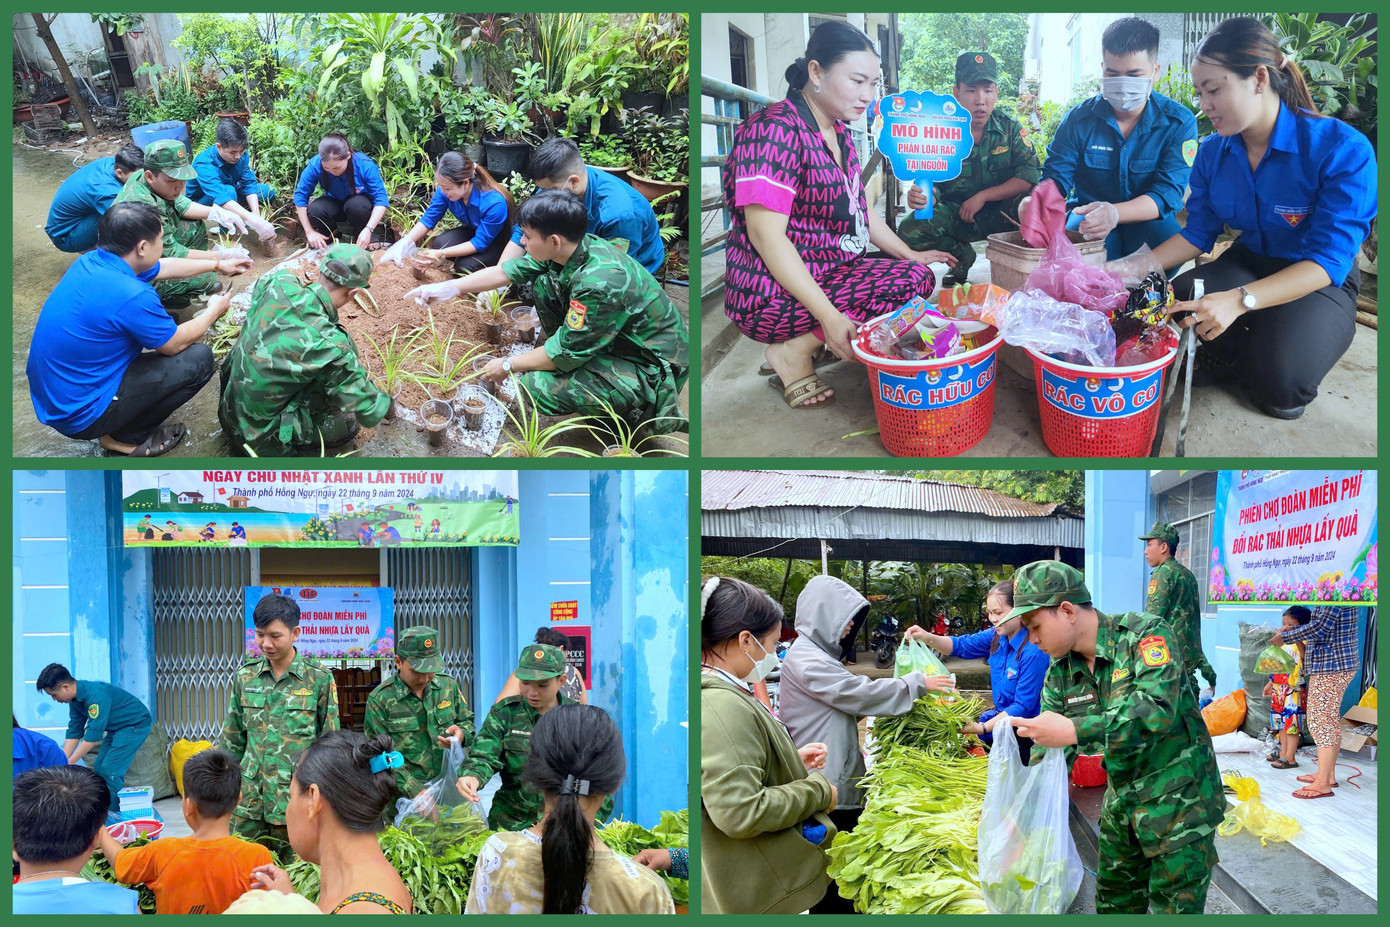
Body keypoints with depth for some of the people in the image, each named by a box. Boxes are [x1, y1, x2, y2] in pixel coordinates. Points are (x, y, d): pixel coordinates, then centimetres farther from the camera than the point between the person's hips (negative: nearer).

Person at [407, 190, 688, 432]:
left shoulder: (600, 283, -34)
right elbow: (508, 271, 5)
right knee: (544, 283, 1)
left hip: (652, 368, -8)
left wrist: (508, 366, -10)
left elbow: (566, 353, -24)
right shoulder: (573, 248, -9)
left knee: (539, 387, -21)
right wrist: (447, 288, 5)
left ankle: (637, 409, -2)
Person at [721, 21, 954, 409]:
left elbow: (858, 208, 23)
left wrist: (910, 255, 11)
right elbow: (766, 234, -25)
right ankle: (793, 351, -11)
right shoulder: (775, 130, -18)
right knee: (911, 281, -20)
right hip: (773, 299, -10)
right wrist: (829, 316, -29)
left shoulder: (838, 132, 13)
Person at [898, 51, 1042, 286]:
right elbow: (932, 183, -10)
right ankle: (961, 255, 5)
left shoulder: (1009, 127, -5)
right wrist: (921, 197, -37)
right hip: (954, 215, 1)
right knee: (909, 231, -28)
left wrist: (982, 196, -20)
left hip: (999, 213, -1)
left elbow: (1031, 175, -13)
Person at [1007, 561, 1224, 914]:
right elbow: (1047, 754, 4)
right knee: (1114, 903, 17)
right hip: (1121, 802, 7)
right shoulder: (1061, 673, 1)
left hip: (1179, 802, -7)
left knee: (1176, 909, -3)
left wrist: (1074, 731, -42)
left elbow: (1157, 708, -35)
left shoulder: (1146, 634, -20)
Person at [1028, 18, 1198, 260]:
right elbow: (1055, 177, -1)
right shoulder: (1079, 119, 0)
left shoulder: (1179, 122, -5)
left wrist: (1115, 213, -38)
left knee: (1165, 235, -36)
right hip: (1085, 221, 0)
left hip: (1147, 223, 0)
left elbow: (1168, 192, -16)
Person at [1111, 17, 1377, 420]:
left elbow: (1327, 260, -29)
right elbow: (1198, 233, 6)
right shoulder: (1213, 152, -4)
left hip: (1321, 282, -5)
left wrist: (1239, 300, -42)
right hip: (1247, 262, 5)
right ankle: (1242, 355, 4)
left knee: (1279, 385, -30)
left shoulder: (1342, 150, -24)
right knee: (1176, 308, -25)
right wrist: (1139, 266, -14)